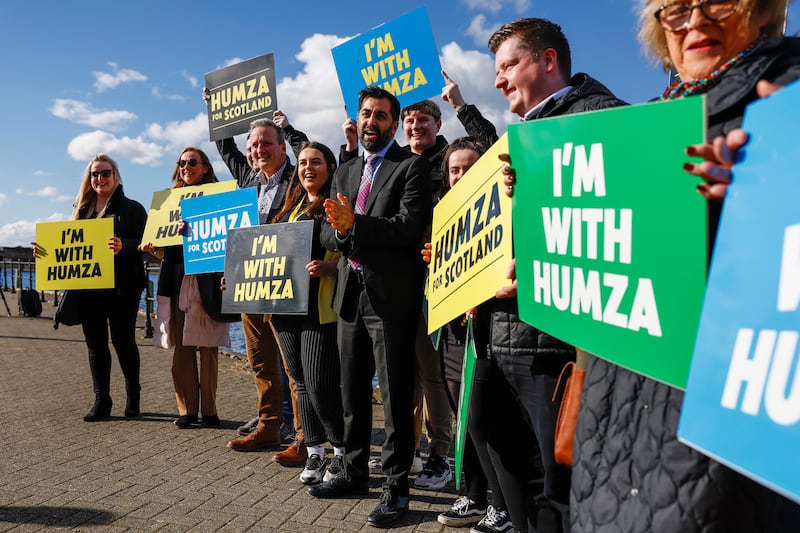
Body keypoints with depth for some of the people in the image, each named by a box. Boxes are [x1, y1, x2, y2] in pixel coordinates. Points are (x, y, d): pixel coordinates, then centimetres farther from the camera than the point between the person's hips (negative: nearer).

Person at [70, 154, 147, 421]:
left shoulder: (131, 208, 1)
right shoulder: (82, 209, 17)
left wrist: (123, 246, -28)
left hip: (121, 287, -5)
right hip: (87, 287, 5)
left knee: (123, 341, 0)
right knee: (95, 344, 6)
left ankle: (133, 395, 17)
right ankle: (101, 401, 14)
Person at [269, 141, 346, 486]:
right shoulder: (290, 209, 19)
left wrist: (329, 267, -25)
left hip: (322, 308, -7)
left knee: (321, 385, -8)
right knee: (302, 383, 10)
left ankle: (342, 452, 12)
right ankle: (315, 453, 22)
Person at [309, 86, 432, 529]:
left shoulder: (412, 166, -3)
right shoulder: (345, 172, 17)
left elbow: (410, 226, -16)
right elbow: (327, 234, 11)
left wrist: (355, 225, -22)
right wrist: (339, 231, -12)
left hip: (391, 294, -7)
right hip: (350, 293, 7)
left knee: (395, 395, 0)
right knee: (352, 391, 16)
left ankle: (396, 486, 12)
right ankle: (355, 471, 32)